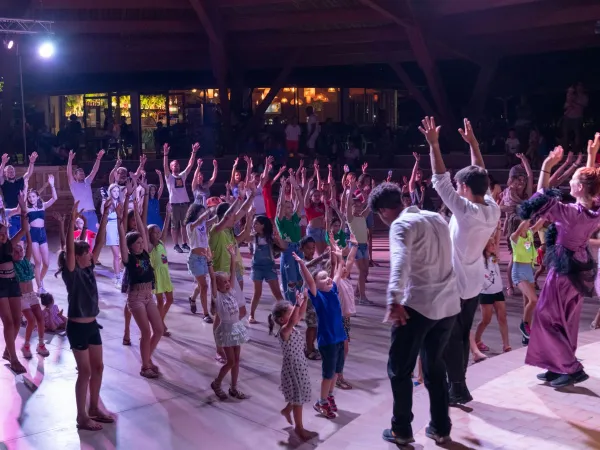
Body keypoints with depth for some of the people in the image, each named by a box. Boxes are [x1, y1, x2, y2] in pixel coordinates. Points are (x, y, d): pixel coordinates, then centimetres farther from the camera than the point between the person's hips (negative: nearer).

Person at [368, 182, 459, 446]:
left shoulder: (401, 224, -9)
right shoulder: (437, 218, 14)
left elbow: (401, 261, -27)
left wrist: (394, 299, -38)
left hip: (418, 305, -7)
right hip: (449, 305, 7)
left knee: (399, 369, 9)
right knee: (435, 366, 21)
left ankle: (402, 430, 17)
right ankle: (440, 429, 27)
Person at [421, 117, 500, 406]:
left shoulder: (466, 211, -24)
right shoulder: (493, 208, -5)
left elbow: (440, 181, -25)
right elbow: (481, 178, 8)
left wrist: (433, 144, -22)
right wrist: (473, 144, 13)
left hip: (456, 285, -8)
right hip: (474, 284, 8)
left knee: (451, 338, 3)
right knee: (463, 335, 17)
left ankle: (458, 389, 7)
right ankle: (457, 384, 26)